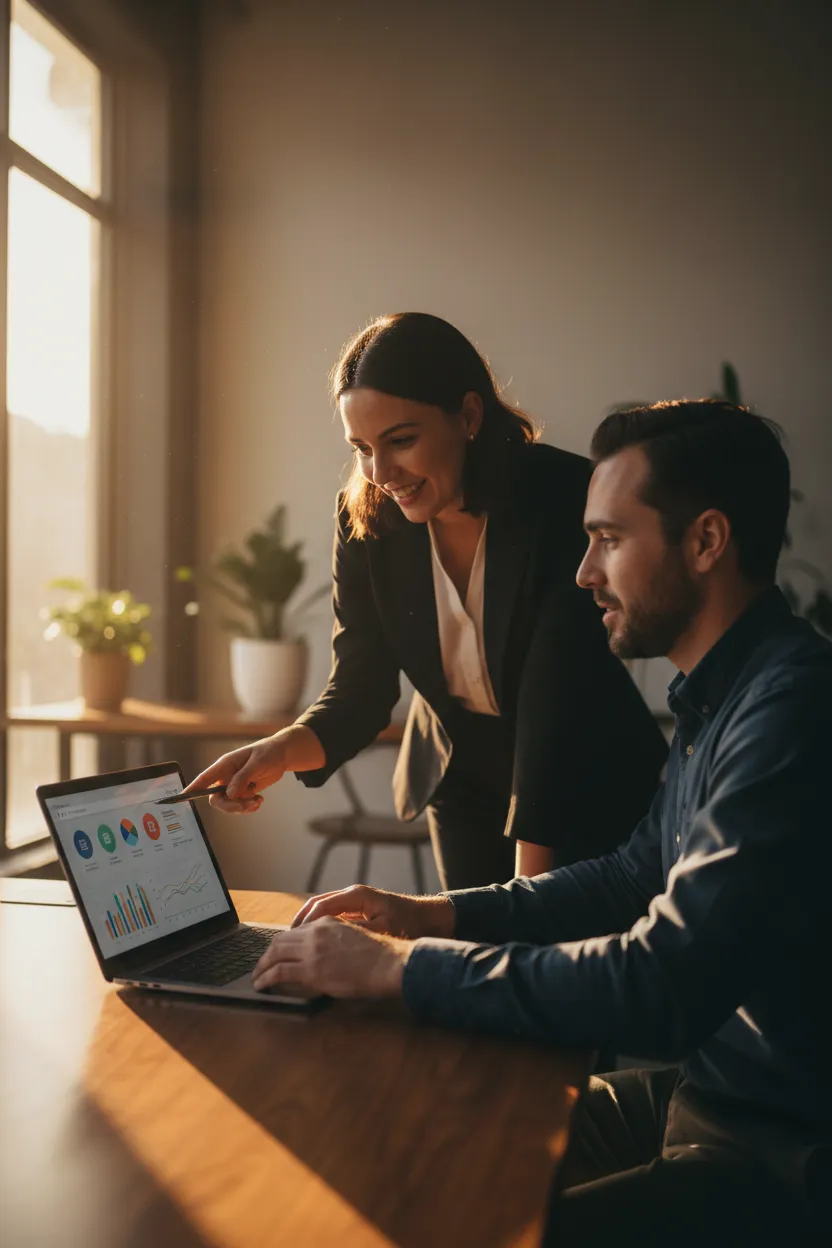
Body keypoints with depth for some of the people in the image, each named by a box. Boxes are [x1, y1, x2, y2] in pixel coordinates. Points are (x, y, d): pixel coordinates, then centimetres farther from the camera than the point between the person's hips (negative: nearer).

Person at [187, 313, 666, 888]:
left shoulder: (566, 499, -27)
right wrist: (282, 750, -33)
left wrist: (530, 878, -32)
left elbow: (557, 698, -30)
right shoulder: (365, 517, -14)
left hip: (586, 781, -3)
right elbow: (361, 689, -11)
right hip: (460, 779, 3)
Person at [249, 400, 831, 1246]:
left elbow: (662, 987, -31)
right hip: (702, 1088, 9)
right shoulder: (719, 699, 7)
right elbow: (635, 877, 17)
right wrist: (430, 915, 5)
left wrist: (399, 968, -21)